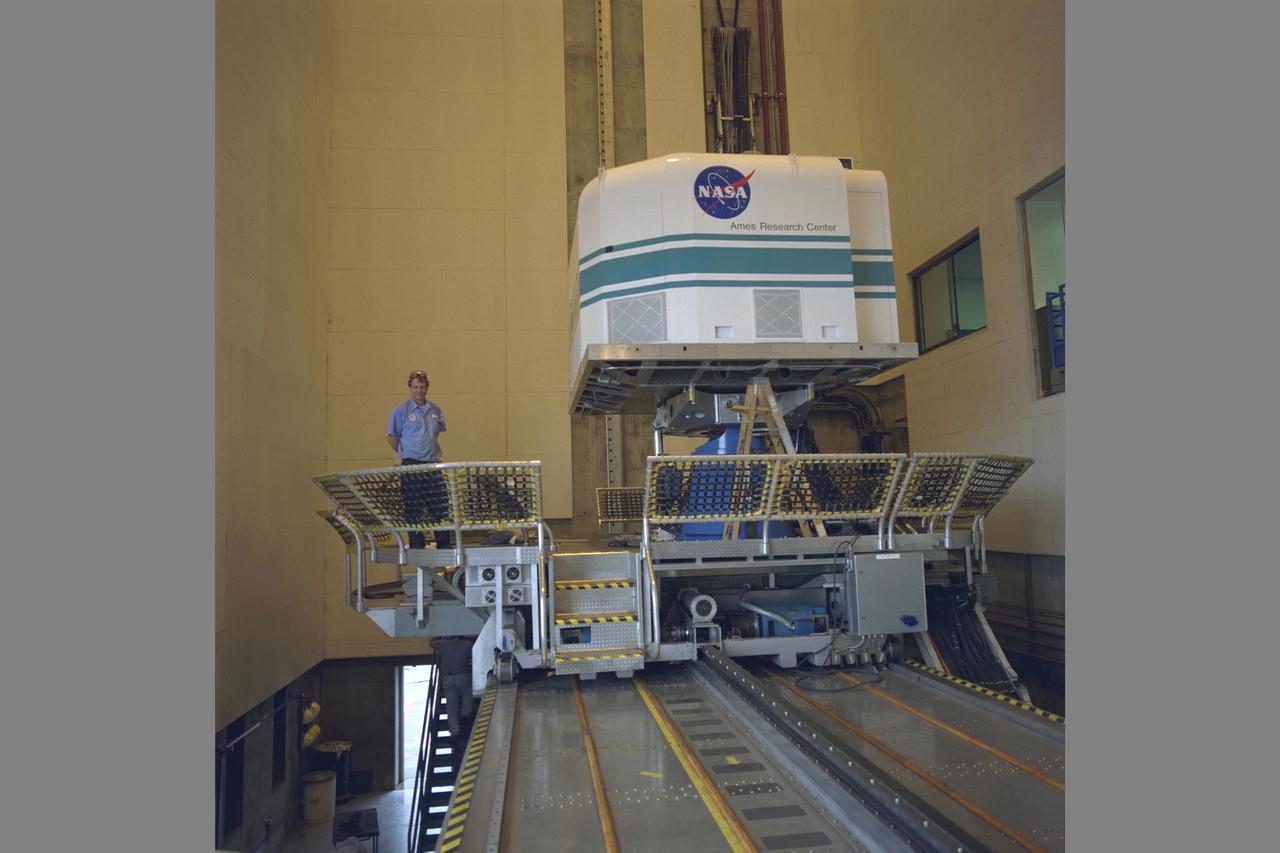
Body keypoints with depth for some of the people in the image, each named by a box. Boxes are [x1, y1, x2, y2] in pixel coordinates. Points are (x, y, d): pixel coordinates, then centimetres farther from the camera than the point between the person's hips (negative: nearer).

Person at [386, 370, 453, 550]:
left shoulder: (436, 410, 11)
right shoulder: (401, 411, -2)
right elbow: (391, 437, 2)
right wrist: (406, 454, 5)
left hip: (433, 465, 4)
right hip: (411, 466, -4)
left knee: (441, 507, 3)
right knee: (414, 510, 0)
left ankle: (445, 546, 11)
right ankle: (417, 547, 8)